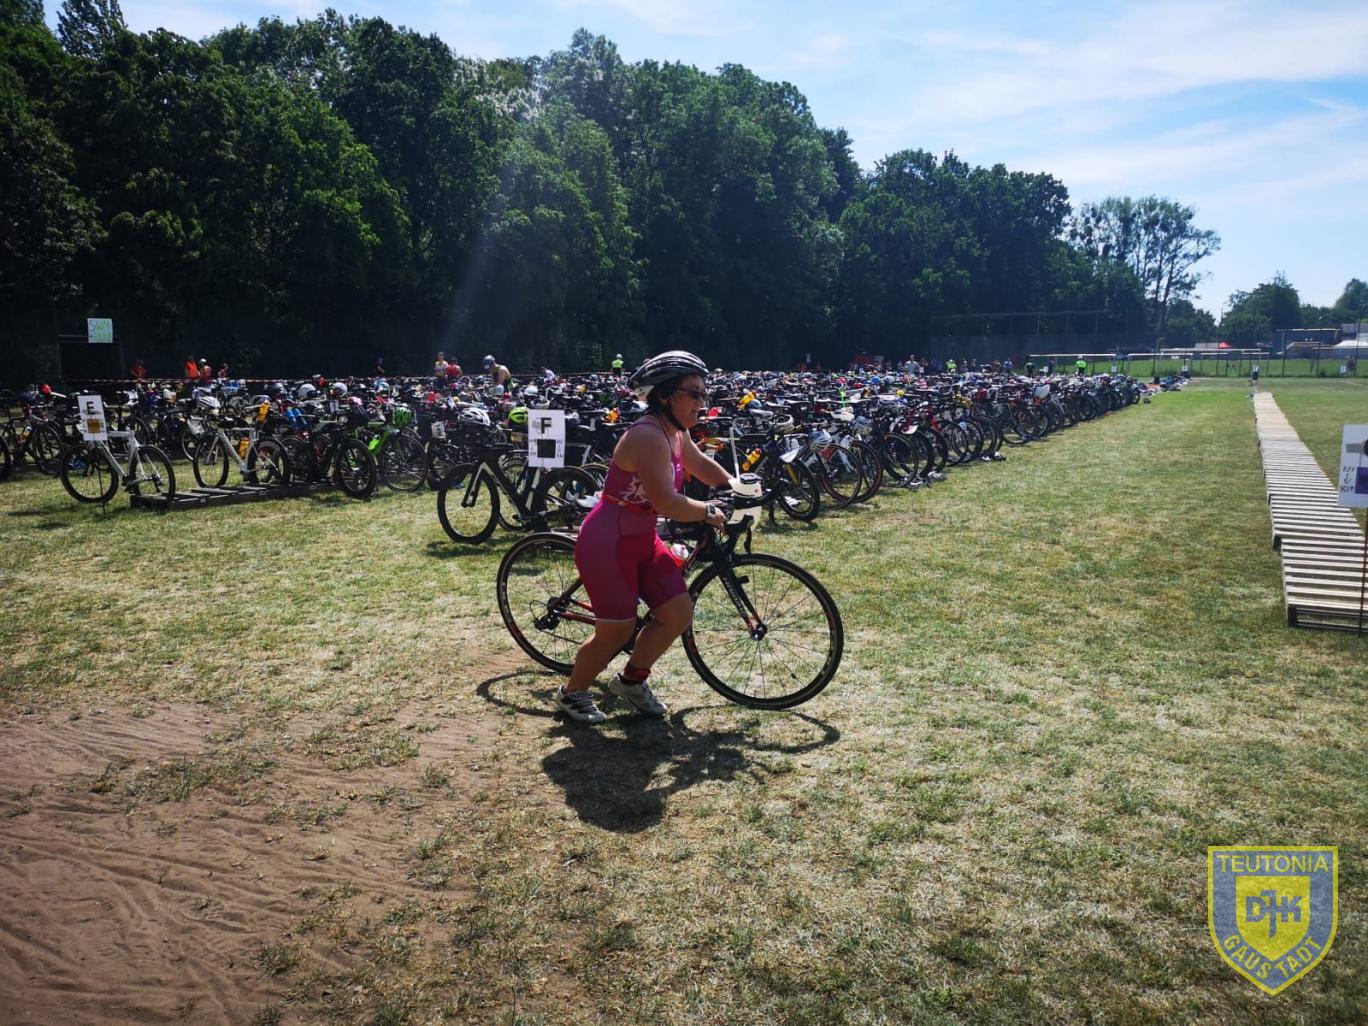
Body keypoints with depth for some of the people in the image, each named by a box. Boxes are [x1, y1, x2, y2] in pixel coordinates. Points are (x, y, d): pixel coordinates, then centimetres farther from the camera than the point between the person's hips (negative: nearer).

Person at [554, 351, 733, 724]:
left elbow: (701, 465, 24)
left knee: (679, 615, 5)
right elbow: (668, 504, -30)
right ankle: (571, 693, 24)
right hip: (608, 543, -9)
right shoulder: (648, 436, -26)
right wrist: (710, 512, -16)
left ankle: (631, 680, 28)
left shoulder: (675, 433, 5)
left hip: (642, 539, 10)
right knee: (617, 631, -3)